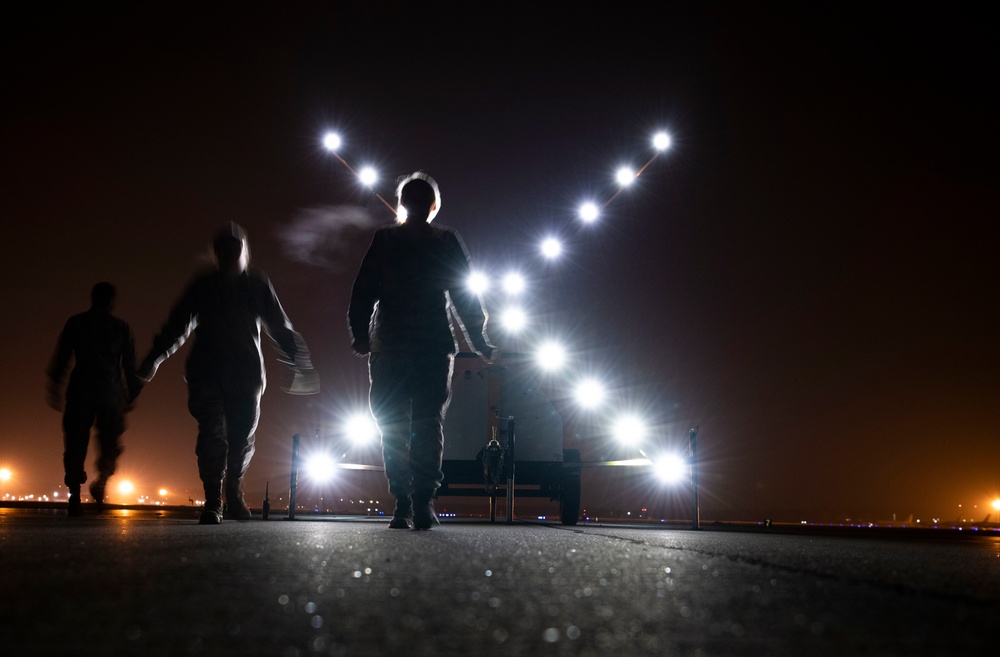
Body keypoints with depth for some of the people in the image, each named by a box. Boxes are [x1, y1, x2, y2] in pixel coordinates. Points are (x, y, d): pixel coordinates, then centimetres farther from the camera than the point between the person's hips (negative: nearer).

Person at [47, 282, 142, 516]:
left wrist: (55, 389, 9)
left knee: (76, 445, 4)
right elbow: (130, 366, 7)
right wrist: (131, 395, 12)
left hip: (80, 391, 0)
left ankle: (74, 493, -9)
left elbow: (61, 359, 5)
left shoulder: (75, 323, 9)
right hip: (111, 394, 0)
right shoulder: (121, 327, 9)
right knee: (110, 444, 10)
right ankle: (101, 482, -15)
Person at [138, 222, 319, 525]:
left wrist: (300, 364, 4)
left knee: (242, 437, 3)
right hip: (207, 372, -1)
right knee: (212, 432, -14)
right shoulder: (203, 286, 6)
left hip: (246, 374, 1)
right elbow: (177, 325, 11)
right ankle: (212, 502, -7)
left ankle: (234, 492, 28)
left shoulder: (257, 285, 6)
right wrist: (153, 359, 7)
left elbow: (279, 327, 7)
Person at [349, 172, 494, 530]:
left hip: (389, 344, 0)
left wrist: (360, 335, 4)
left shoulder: (383, 239, 7)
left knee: (392, 426, 5)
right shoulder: (447, 242, 8)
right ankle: (423, 503, -11)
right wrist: (478, 340, 12)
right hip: (435, 344, 0)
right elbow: (465, 295, 6)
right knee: (428, 423, 1)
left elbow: (363, 292, 1)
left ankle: (402, 504, -1)